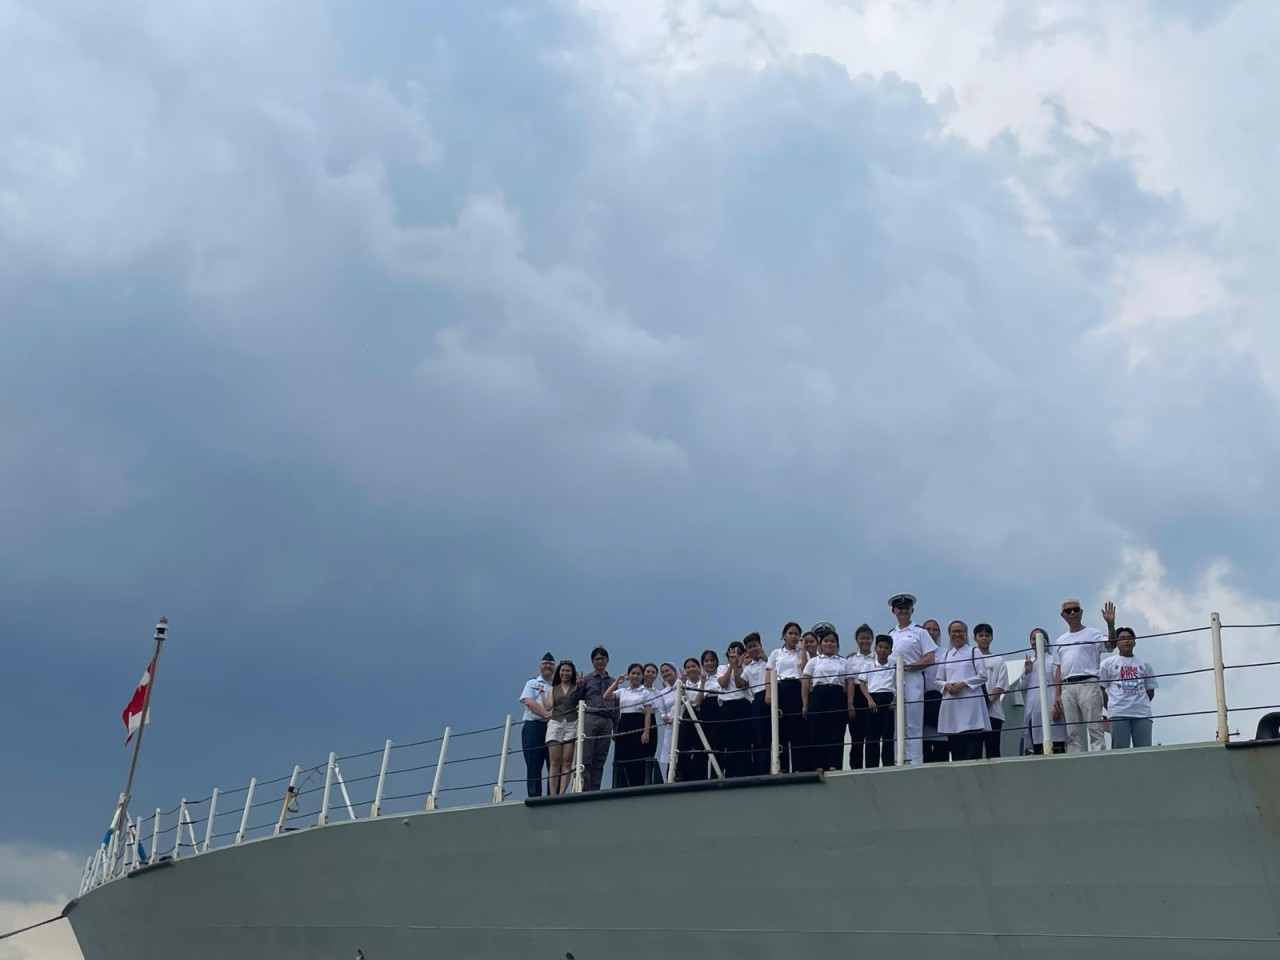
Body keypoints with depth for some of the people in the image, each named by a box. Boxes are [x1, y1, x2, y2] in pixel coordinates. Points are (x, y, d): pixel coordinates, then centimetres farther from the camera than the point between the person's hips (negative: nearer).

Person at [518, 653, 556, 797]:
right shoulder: (532, 684, 17)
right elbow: (529, 702, -1)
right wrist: (546, 714, -15)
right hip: (533, 727, -1)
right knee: (533, 766, -7)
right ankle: (534, 799, -9)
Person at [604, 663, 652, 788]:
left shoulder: (645, 692, 6)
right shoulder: (622, 691, 15)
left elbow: (648, 713, -1)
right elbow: (606, 697, -1)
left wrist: (646, 732, -12)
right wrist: (617, 682, -1)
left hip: (638, 726, -3)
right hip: (624, 725, 3)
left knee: (637, 760, -6)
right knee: (622, 758, 1)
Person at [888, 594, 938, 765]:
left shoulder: (919, 632, 4)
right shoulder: (890, 635, 17)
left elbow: (930, 659, -3)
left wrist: (908, 666, -13)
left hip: (912, 681, -4)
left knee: (913, 725, -6)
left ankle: (915, 762, -5)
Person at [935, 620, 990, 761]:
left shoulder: (974, 651, 8)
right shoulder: (946, 655, 20)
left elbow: (982, 676, -1)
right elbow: (937, 681, 16)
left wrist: (963, 684, -12)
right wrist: (947, 685, -6)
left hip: (971, 702, -4)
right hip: (951, 704, 4)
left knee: (973, 750, -11)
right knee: (956, 749, 1)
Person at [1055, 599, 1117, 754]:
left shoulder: (1092, 634, 8)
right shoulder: (1061, 641, 21)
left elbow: (1110, 644, -12)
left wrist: (1110, 624, -27)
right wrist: (1057, 696, 10)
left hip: (1088, 684, -5)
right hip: (1067, 687, 5)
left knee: (1095, 728, -10)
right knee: (1073, 733, 3)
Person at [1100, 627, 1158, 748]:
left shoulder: (1144, 665, 17)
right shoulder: (1108, 663, 9)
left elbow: (1150, 691, 20)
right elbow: (1101, 689, 8)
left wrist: (1140, 704, 11)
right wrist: (1109, 709, 3)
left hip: (1142, 714, 3)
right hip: (1118, 714, -3)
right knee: (1120, 750, -7)